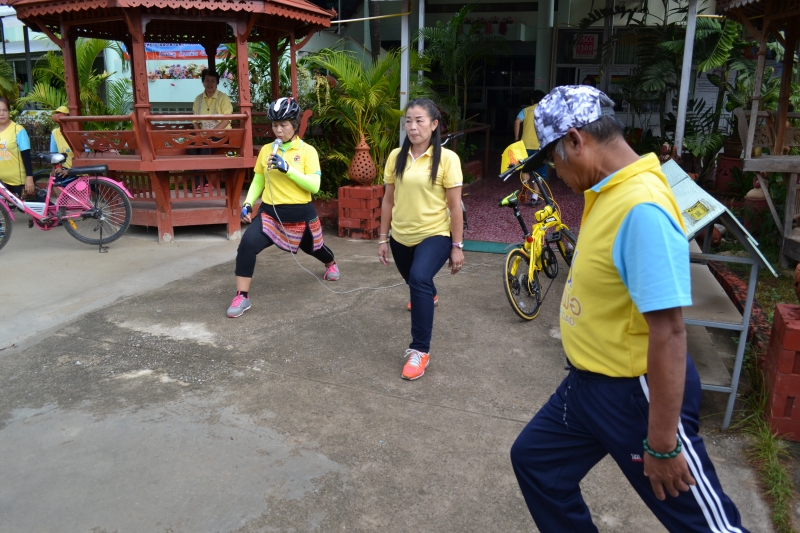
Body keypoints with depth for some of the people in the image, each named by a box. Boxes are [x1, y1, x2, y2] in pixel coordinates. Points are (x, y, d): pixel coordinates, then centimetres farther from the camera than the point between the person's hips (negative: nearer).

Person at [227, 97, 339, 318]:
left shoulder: (307, 151, -9)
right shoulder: (266, 150, 1)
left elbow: (314, 185, -18)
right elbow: (258, 181, 12)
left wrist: (287, 168, -26)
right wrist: (248, 203, -3)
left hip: (300, 214, -1)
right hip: (270, 212, 2)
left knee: (313, 248, 25)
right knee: (247, 243, -24)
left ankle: (331, 264, 63)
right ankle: (242, 296, -12)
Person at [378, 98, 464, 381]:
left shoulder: (447, 158, -12)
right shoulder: (396, 156, -1)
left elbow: (455, 206, -9)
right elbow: (388, 200, 5)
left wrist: (457, 246, -9)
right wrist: (383, 238, 6)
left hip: (435, 235, -5)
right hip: (401, 237, 5)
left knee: (419, 279, -31)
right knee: (415, 283, 26)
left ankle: (420, 350, -19)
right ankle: (428, 296, 65)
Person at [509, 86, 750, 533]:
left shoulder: (642, 209, -28)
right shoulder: (608, 191, 1)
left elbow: (669, 333, -28)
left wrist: (663, 445, -22)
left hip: (638, 393, -9)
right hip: (588, 382, 9)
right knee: (534, 461, 20)